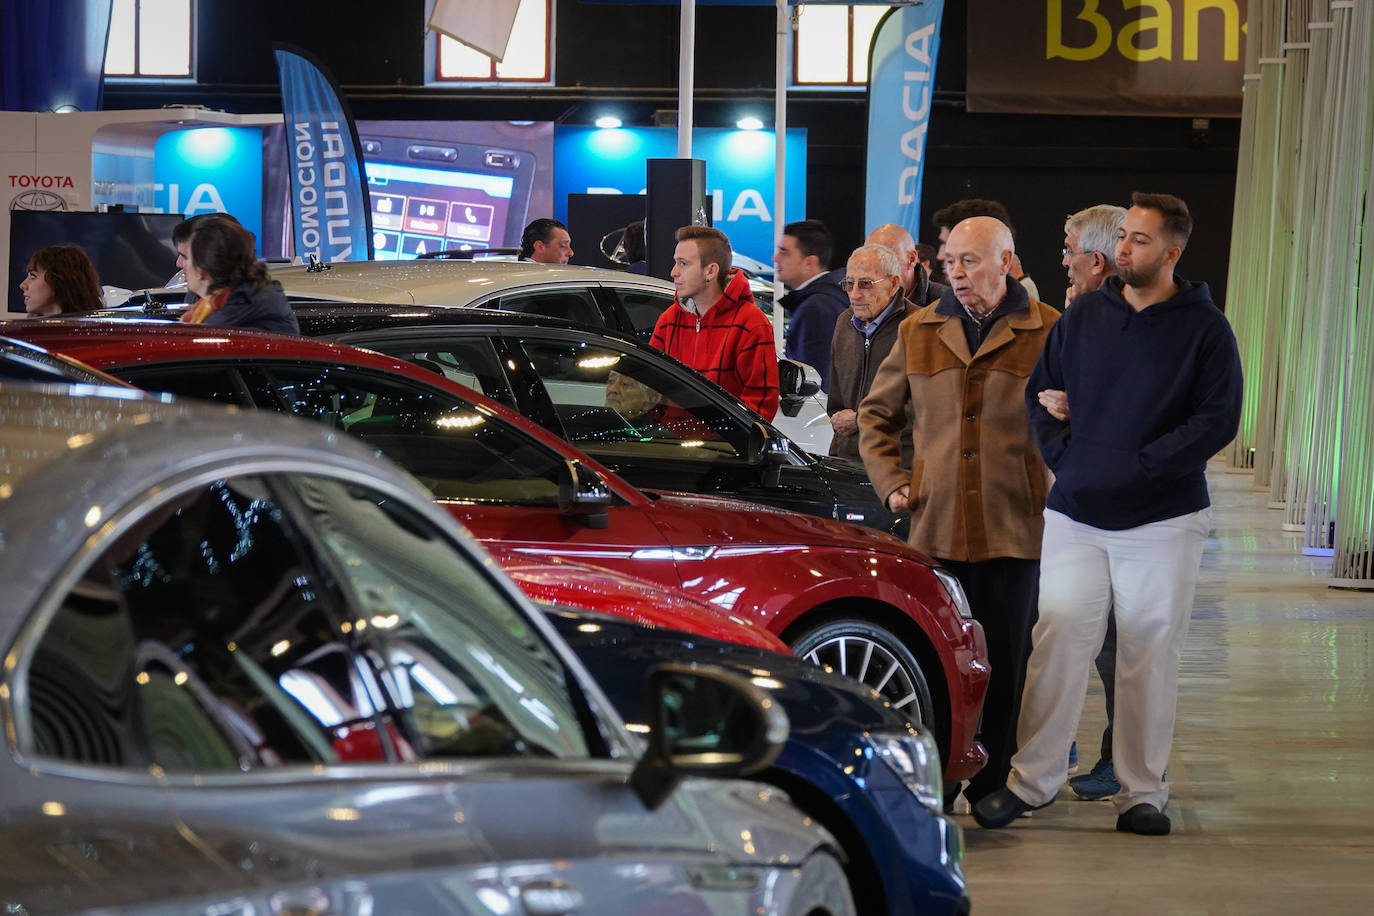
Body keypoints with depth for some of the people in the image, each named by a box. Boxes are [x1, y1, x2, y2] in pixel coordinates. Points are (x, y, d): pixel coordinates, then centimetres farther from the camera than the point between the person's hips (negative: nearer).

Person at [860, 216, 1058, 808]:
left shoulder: (1047, 333, 0)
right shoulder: (918, 332, 10)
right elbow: (875, 415, 21)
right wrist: (892, 483, 9)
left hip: (1014, 531, -2)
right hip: (936, 528, 3)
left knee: (1004, 664, 3)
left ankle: (993, 786, 13)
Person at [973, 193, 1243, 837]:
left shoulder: (1203, 328, -1)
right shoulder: (1083, 316, 9)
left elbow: (1218, 420, -8)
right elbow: (1038, 393, 16)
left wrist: (1138, 465, -13)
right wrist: (1064, 456, 0)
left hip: (1162, 519, -2)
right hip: (1075, 517, 2)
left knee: (1151, 654, 2)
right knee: (1057, 639, -5)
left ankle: (1142, 791, 10)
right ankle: (1032, 778, 2)